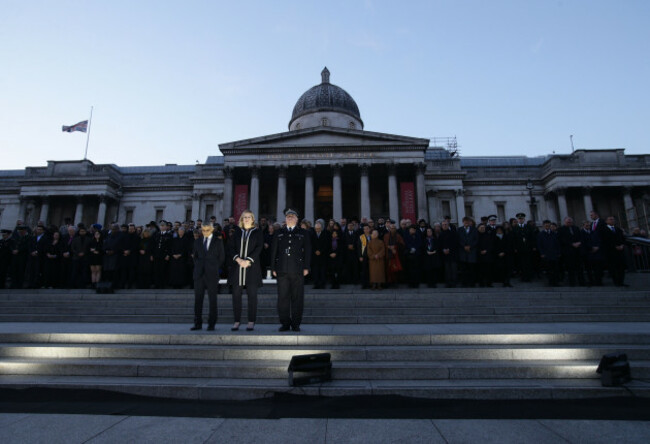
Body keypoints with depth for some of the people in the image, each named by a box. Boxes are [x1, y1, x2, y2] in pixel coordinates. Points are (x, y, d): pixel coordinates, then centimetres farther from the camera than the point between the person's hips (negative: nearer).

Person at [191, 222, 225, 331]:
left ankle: (211, 324, 5)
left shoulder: (218, 242, 4)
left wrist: (214, 268, 2)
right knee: (198, 299, 3)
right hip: (199, 273, 3)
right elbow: (195, 256, 19)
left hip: (212, 274, -3)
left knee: (212, 300, -1)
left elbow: (221, 258, 6)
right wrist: (198, 266, 6)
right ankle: (198, 323, 10)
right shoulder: (197, 241, 13)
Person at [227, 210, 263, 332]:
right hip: (237, 267, 2)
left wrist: (248, 260, -13)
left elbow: (259, 247, -3)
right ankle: (237, 321, 10)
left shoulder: (257, 232, 8)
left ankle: (251, 322, 5)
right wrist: (238, 259, -10)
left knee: (252, 295, -2)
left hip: (252, 267, -2)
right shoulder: (237, 232, 14)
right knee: (236, 294, 2)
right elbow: (230, 247, 6)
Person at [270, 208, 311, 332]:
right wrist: (273, 268, 4)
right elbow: (273, 251, 13)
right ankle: (285, 323, 10)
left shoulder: (303, 233, 12)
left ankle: (296, 323, 9)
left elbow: (307, 251, 7)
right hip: (282, 270, 1)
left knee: (297, 297, 0)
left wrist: (306, 267, -2)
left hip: (297, 270, -1)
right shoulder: (278, 234, 17)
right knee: (283, 297, 1)